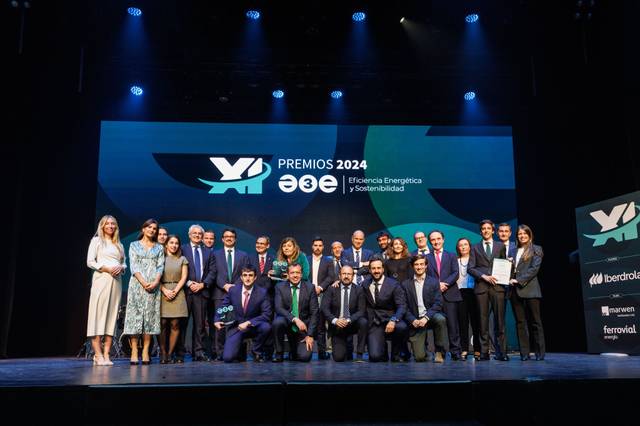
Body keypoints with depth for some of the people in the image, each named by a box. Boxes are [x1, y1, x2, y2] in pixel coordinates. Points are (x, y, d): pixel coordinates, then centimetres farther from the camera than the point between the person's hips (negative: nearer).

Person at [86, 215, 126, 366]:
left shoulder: (119, 244, 20)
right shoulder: (97, 240, 8)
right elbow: (90, 262, 0)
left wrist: (121, 267, -4)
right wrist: (106, 268, -12)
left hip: (116, 281, 4)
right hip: (101, 279, -4)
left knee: (112, 315, 0)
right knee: (98, 314, -9)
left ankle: (106, 354, 1)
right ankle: (98, 355, -9)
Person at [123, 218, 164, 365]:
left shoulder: (159, 248, 15)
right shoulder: (134, 245, 11)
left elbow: (160, 266, 5)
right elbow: (133, 266, 0)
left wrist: (155, 282, -12)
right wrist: (143, 282, -13)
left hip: (153, 285, 1)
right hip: (137, 284, -1)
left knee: (150, 316, -2)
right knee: (135, 315, -6)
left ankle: (145, 351, -1)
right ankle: (134, 351, -5)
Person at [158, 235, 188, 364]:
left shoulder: (182, 259, 13)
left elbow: (184, 277, 6)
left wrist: (175, 291, -7)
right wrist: (165, 290, -11)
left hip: (177, 292, 1)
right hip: (162, 292, -1)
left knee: (175, 324, -3)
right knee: (163, 324, -6)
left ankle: (170, 353, 3)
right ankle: (163, 353, 0)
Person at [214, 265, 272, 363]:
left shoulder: (262, 292, -10)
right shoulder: (233, 290, -3)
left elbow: (266, 314, -16)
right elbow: (222, 308, 10)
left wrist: (248, 323, -25)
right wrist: (217, 320, -7)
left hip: (253, 327, 0)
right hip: (236, 327, 0)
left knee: (266, 327, -33)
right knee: (227, 358, -18)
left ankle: (256, 351, -4)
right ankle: (240, 348, 20)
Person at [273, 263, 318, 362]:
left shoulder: (310, 287, -3)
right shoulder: (280, 287, -4)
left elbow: (314, 313, -4)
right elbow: (279, 308, -15)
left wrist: (310, 335, -10)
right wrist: (295, 319, -29)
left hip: (303, 327, 0)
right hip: (287, 322, 0)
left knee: (304, 357, -16)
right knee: (278, 321, -33)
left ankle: (294, 349, 22)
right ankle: (279, 353, -10)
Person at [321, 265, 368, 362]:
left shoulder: (359, 290, -1)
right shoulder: (332, 289, 0)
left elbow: (361, 311, -9)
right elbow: (324, 308, -8)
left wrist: (348, 320, -25)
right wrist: (335, 320, -24)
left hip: (352, 324, 0)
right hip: (337, 327, 0)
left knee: (363, 321, -32)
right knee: (338, 358, -13)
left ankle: (359, 355, -18)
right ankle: (345, 347, 24)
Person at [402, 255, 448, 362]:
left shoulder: (434, 281, 5)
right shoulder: (406, 284, 6)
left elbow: (438, 303, -4)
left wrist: (426, 317, -17)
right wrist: (413, 320, -13)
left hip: (431, 316, 1)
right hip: (416, 321, -1)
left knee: (440, 319, -36)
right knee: (419, 357, -13)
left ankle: (439, 352, -15)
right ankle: (423, 345, 25)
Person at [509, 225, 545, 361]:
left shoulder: (536, 249, 5)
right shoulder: (513, 251, 17)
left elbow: (534, 268, -6)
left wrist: (519, 280, -12)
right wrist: (511, 280, -2)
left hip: (530, 289, -4)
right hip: (515, 290, 4)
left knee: (535, 321, -1)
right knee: (520, 322, 4)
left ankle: (540, 352, 4)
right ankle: (524, 352, 7)